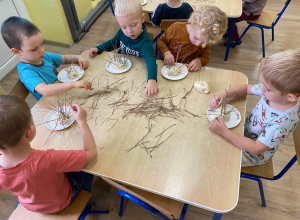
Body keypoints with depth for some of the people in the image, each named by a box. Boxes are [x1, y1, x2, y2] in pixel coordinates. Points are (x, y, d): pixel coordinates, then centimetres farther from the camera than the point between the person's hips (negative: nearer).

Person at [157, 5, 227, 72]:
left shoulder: (206, 41, -9)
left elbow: (205, 58, 4)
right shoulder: (176, 28, -14)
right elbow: (161, 41, -2)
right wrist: (166, 53, -20)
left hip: (189, 72, 2)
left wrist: (199, 61, -18)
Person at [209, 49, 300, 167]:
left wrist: (224, 131, -36)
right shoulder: (272, 90, -19)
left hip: (253, 156, -6)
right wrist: (225, 94, -19)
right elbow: (247, 88, -1)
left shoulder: (284, 120, -36)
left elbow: (256, 148, -32)